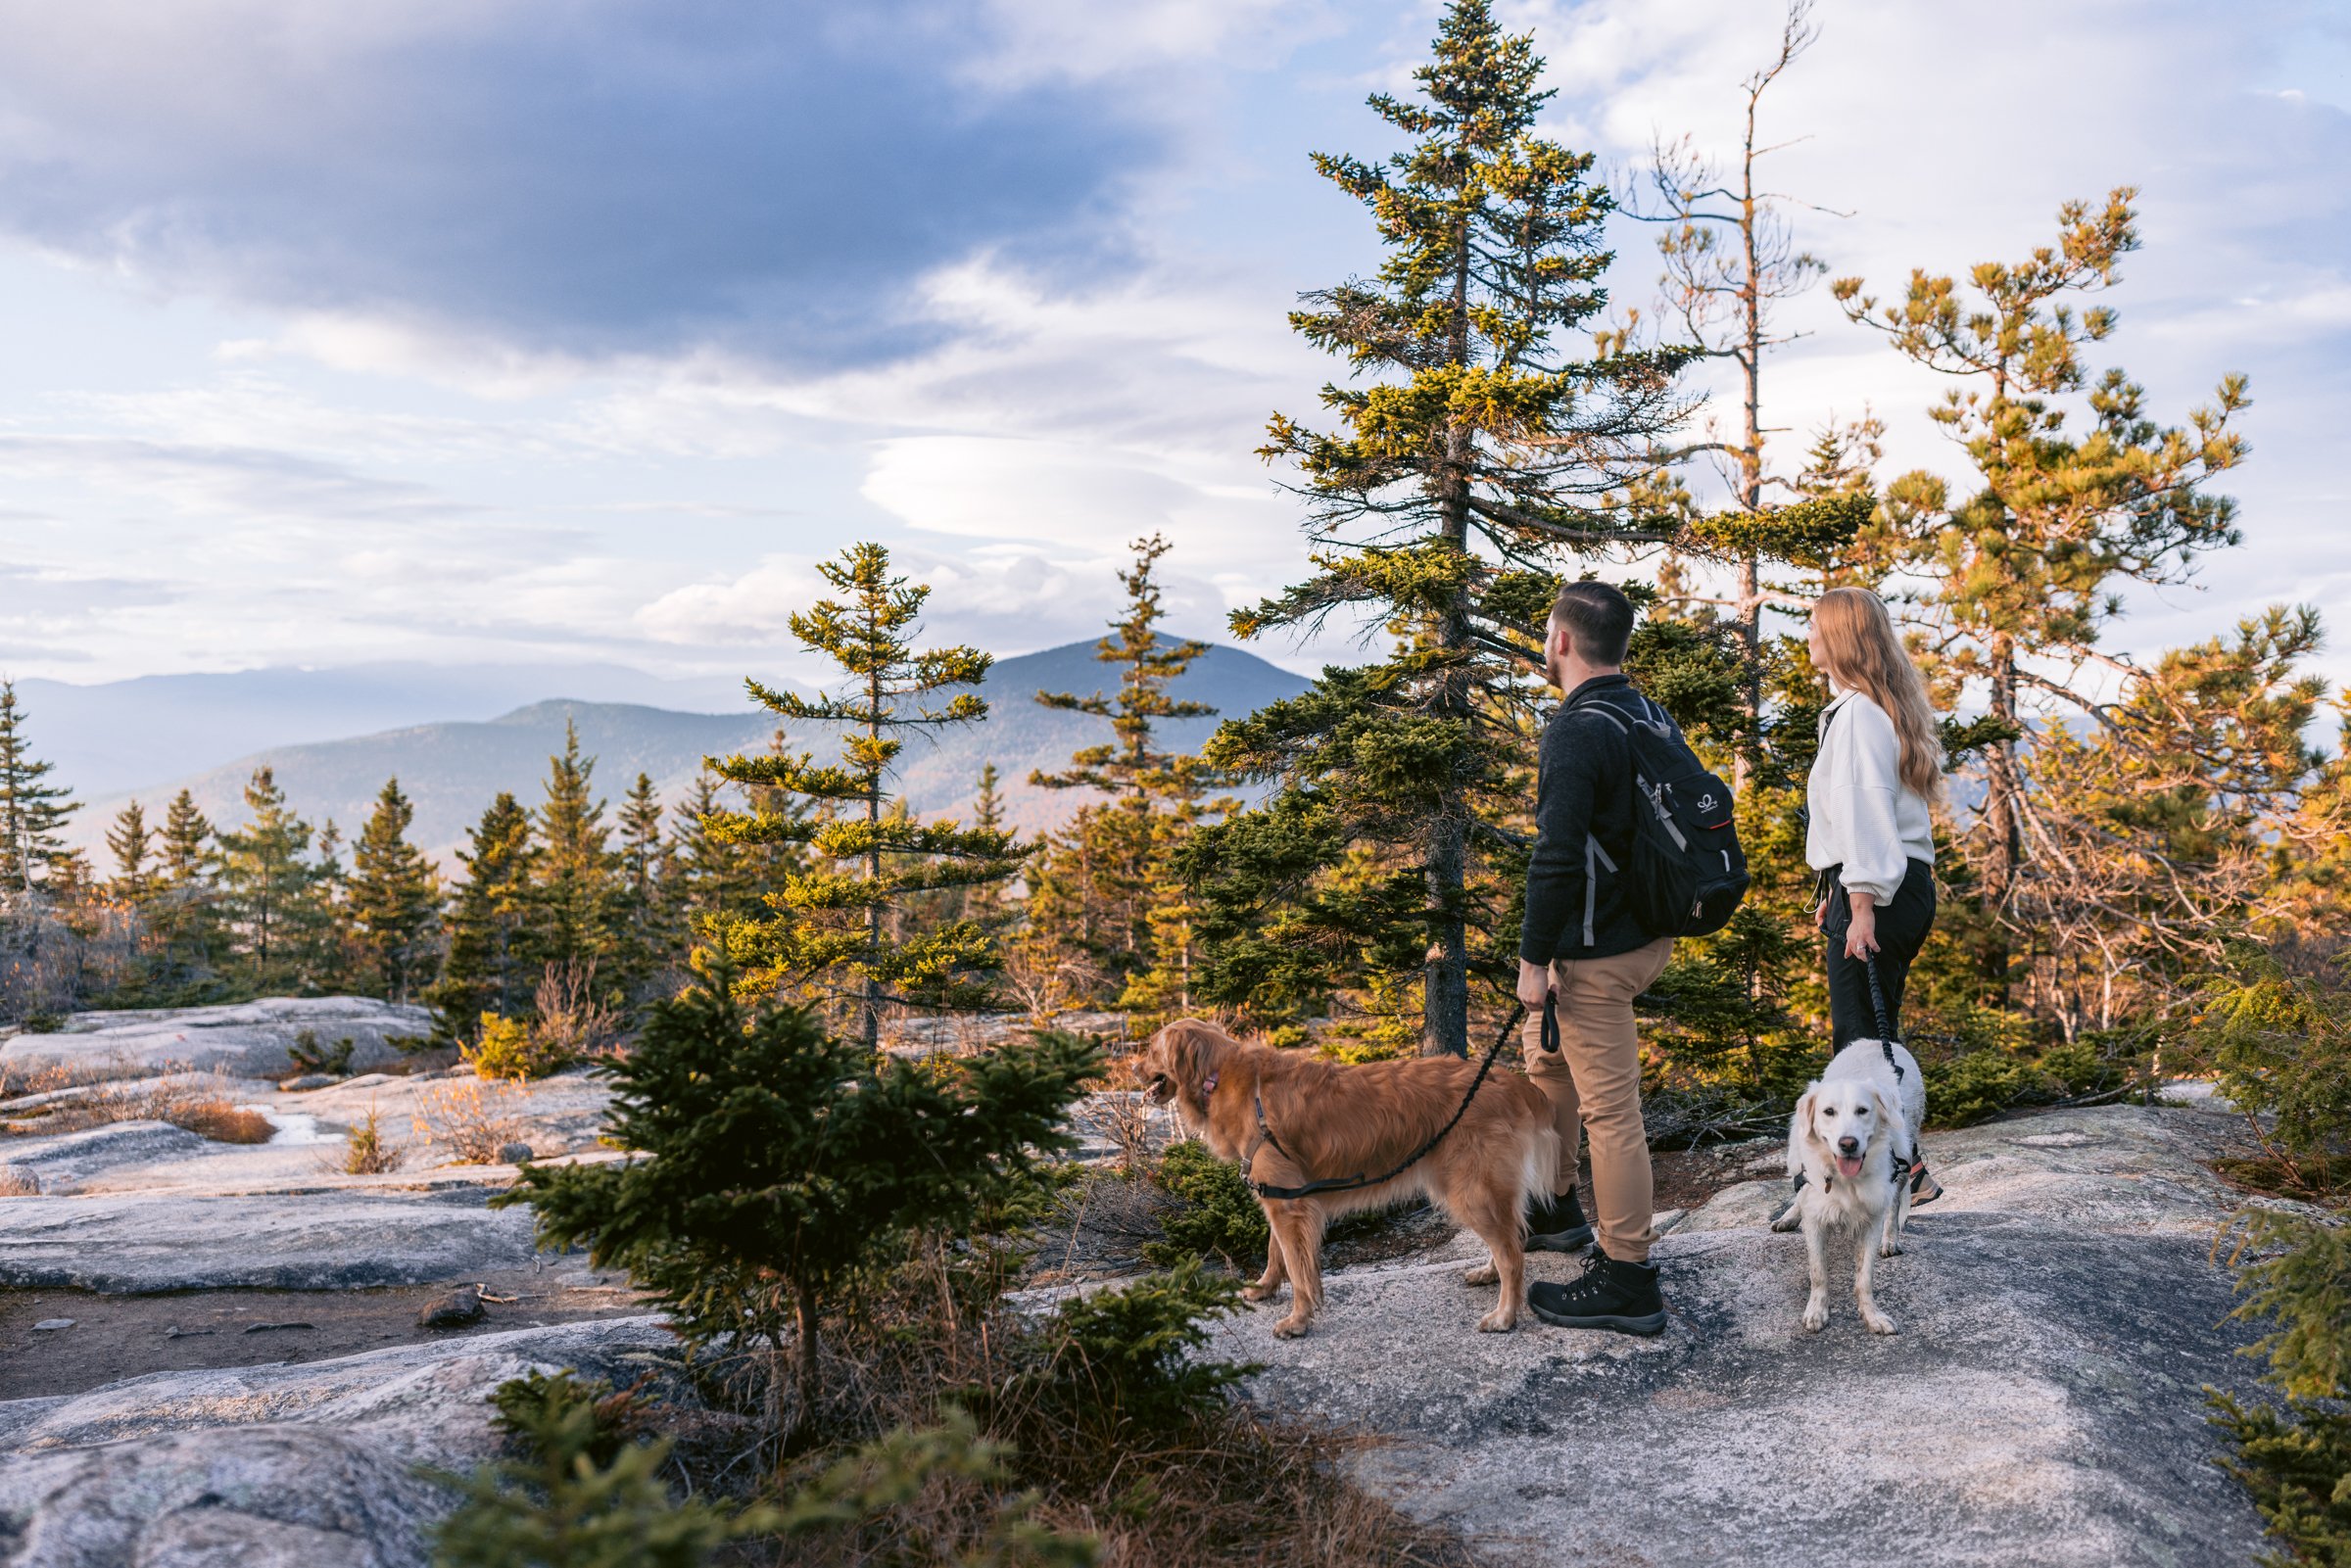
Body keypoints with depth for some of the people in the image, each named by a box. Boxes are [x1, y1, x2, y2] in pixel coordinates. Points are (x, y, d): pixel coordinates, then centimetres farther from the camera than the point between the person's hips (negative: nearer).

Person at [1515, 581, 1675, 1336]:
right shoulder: (1651, 716, 8)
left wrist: (1534, 958, -17)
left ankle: (1628, 1283, 7)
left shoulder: (1577, 732, -21)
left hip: (1596, 954, -10)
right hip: (1647, 932, 10)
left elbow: (1557, 857, -26)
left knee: (1609, 1110, -2)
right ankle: (1555, 1209, 41)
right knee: (1547, 1059, 27)